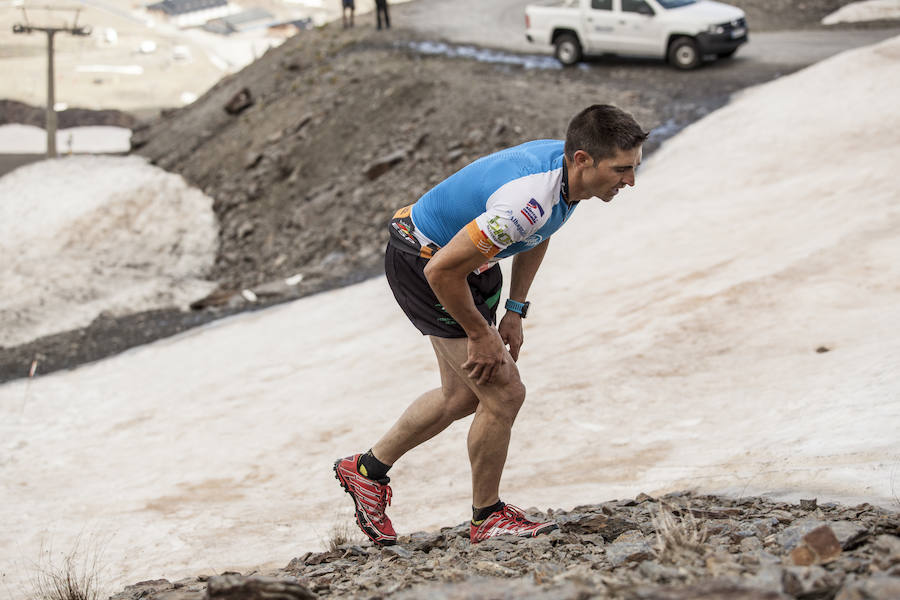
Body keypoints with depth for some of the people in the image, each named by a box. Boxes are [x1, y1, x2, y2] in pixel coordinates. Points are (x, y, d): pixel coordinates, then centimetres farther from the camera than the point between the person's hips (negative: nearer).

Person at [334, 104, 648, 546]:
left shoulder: (566, 166, -10)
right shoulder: (528, 201, -38)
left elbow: (536, 237, 11)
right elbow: (442, 271, -32)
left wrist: (514, 313, 7)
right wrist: (480, 336, -18)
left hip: (466, 259, 10)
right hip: (422, 266, -10)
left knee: (464, 395, 19)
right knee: (503, 392, -7)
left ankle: (367, 470, 35)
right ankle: (487, 517, 13)